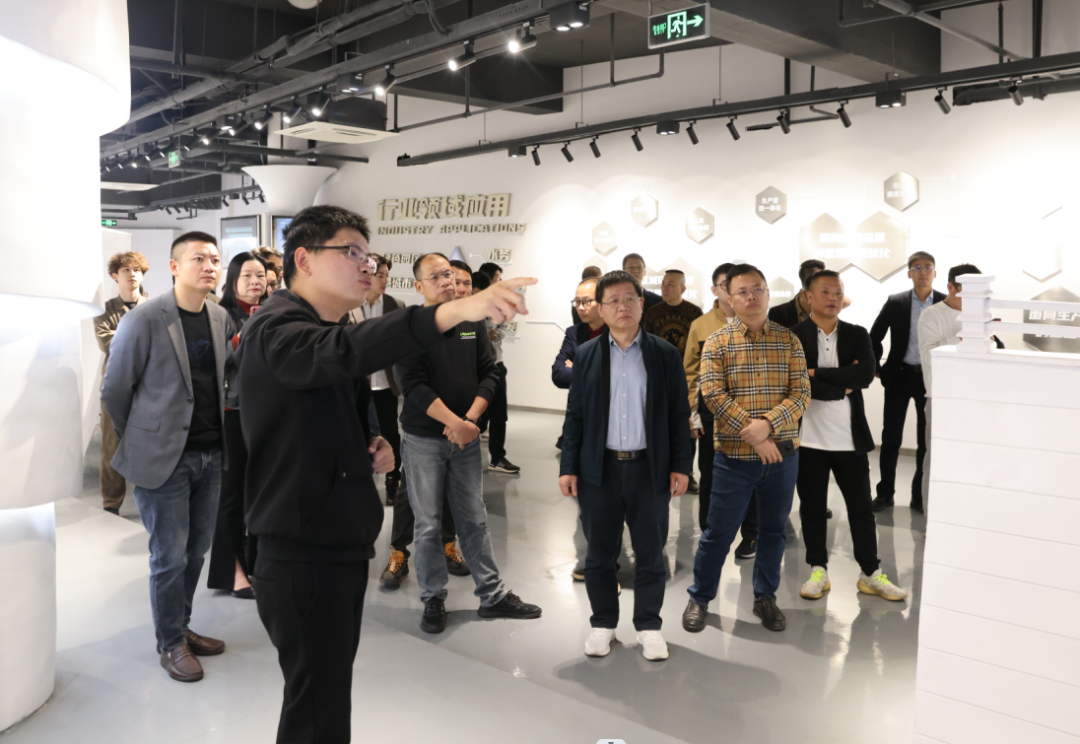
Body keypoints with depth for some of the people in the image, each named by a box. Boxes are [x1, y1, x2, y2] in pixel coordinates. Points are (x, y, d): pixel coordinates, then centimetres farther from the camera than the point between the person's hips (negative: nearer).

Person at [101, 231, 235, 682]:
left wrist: (220, 441, 13)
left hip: (211, 455, 5)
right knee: (170, 556, 3)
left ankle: (181, 628, 32)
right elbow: (114, 392, -4)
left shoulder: (222, 319, 3)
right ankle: (170, 643, 20)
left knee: (197, 549, 14)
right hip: (163, 458, -5)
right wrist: (140, 441, 6)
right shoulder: (144, 320, -13)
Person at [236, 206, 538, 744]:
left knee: (325, 695, 21)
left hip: (344, 547, 9)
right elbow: (343, 351, -40)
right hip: (303, 554, -9)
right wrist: (452, 311, -52)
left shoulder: (326, 331, 16)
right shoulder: (275, 329, -16)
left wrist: (374, 448, 4)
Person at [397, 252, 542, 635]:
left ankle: (493, 595, 20)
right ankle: (434, 599, 19)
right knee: (428, 524, 6)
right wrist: (455, 423, -20)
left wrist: (470, 419, -11)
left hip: (466, 437, 3)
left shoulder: (472, 323, 6)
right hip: (424, 440, -3)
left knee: (475, 519, 11)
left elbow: (489, 374, 3)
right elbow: (415, 386, -15)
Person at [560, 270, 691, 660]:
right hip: (599, 468, 1)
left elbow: (679, 415, 2)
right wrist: (568, 467, -1)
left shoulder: (665, 354, 2)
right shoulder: (587, 354, 4)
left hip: (650, 468, 0)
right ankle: (603, 623, 26)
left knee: (651, 553, 8)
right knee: (600, 553, 10)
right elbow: (575, 415, 4)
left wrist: (681, 465, -3)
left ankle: (648, 625, 24)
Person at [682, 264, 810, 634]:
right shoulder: (717, 342, -3)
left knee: (773, 529, 14)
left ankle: (765, 597, 32)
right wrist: (751, 435, -19)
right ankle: (700, 597, 24)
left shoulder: (789, 340, 3)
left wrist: (767, 424, -20)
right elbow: (713, 394, -13)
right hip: (734, 455, -2)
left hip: (783, 453, 2)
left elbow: (801, 393, -4)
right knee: (719, 531, 6)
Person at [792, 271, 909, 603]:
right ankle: (818, 571, 24)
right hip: (809, 437, -2)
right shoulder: (793, 336, -5)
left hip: (850, 437, 2)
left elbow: (866, 374, -12)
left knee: (861, 507, 10)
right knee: (812, 507, 9)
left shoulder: (857, 335, 5)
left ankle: (871, 574, 23)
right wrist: (842, 387, -13)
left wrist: (818, 374, -17)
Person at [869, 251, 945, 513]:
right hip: (899, 376, 0)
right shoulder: (895, 302, -1)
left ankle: (920, 496, 18)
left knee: (927, 440, 7)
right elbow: (874, 337, 6)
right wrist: (877, 368, 2)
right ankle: (885, 493, 14)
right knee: (890, 438, 4)